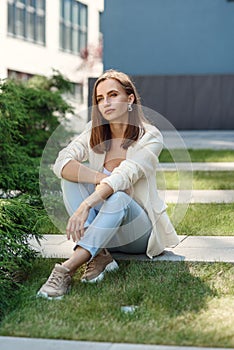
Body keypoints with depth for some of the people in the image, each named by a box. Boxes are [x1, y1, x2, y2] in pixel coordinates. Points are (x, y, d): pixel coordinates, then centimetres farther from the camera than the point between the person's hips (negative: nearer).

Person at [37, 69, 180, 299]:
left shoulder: (149, 137, -14)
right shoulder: (94, 132, -1)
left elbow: (123, 176, -30)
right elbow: (61, 163, -15)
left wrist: (86, 205, -44)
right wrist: (102, 179, -29)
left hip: (139, 231, -4)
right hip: (104, 228, 5)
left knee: (117, 197, -36)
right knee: (72, 176, -18)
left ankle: (66, 269, -45)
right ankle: (99, 254, -29)